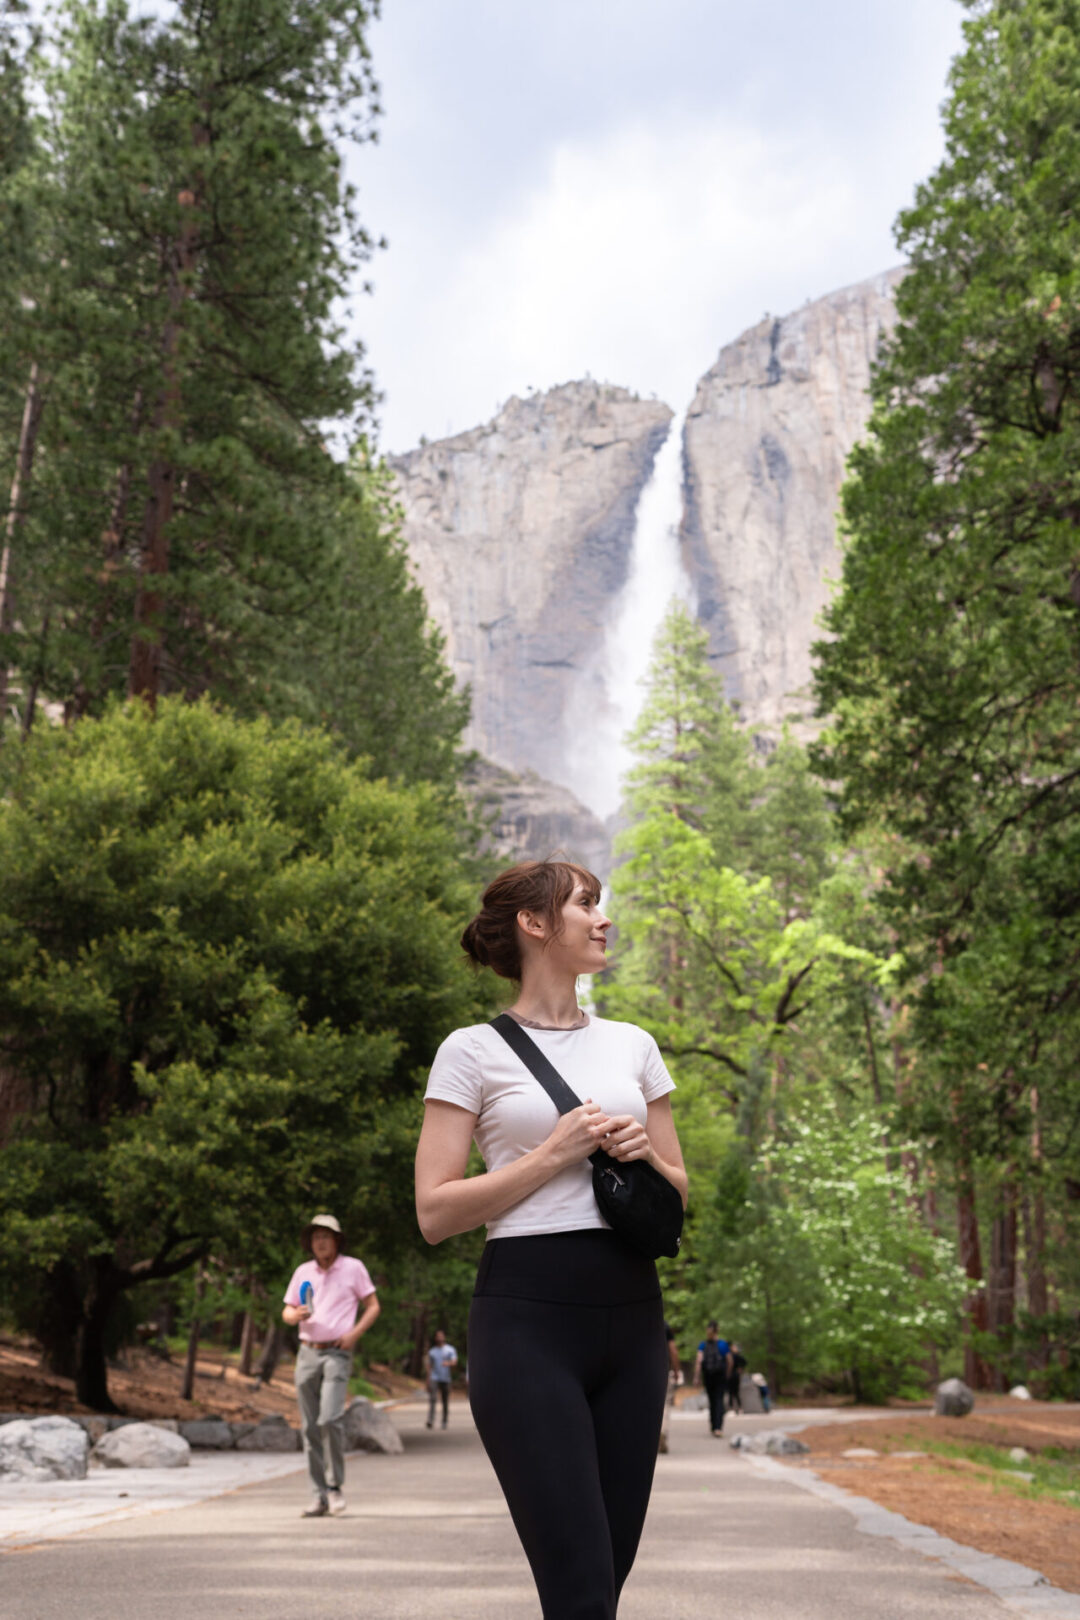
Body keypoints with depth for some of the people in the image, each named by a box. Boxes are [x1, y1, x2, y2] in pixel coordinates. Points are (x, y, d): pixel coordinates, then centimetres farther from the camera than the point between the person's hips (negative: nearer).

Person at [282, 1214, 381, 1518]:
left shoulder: (353, 1267, 3)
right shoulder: (303, 1272, 12)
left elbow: (373, 1306, 6)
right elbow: (287, 1313, 16)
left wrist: (355, 1333, -10)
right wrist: (297, 1315, -8)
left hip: (337, 1353, -4)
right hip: (307, 1353, 4)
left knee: (330, 1419, -19)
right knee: (310, 1427, 2)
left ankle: (335, 1486, -2)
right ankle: (318, 1495, 9)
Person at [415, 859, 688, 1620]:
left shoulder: (632, 1044, 14)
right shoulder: (474, 1051, 0)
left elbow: (678, 1190, 19)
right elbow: (435, 1211, -6)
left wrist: (644, 1154, -2)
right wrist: (554, 1154, -13)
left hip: (630, 1314, 5)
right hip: (529, 1318, -5)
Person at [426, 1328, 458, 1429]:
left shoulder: (450, 1349, 7)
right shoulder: (432, 1351, 13)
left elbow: (454, 1362, -6)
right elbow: (429, 1366, 14)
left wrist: (449, 1363, -28)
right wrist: (428, 1379, 6)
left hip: (445, 1378, 0)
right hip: (434, 1378, 0)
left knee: (445, 1401, 3)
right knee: (432, 1398, -17)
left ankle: (444, 1421, 15)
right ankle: (430, 1421, -26)